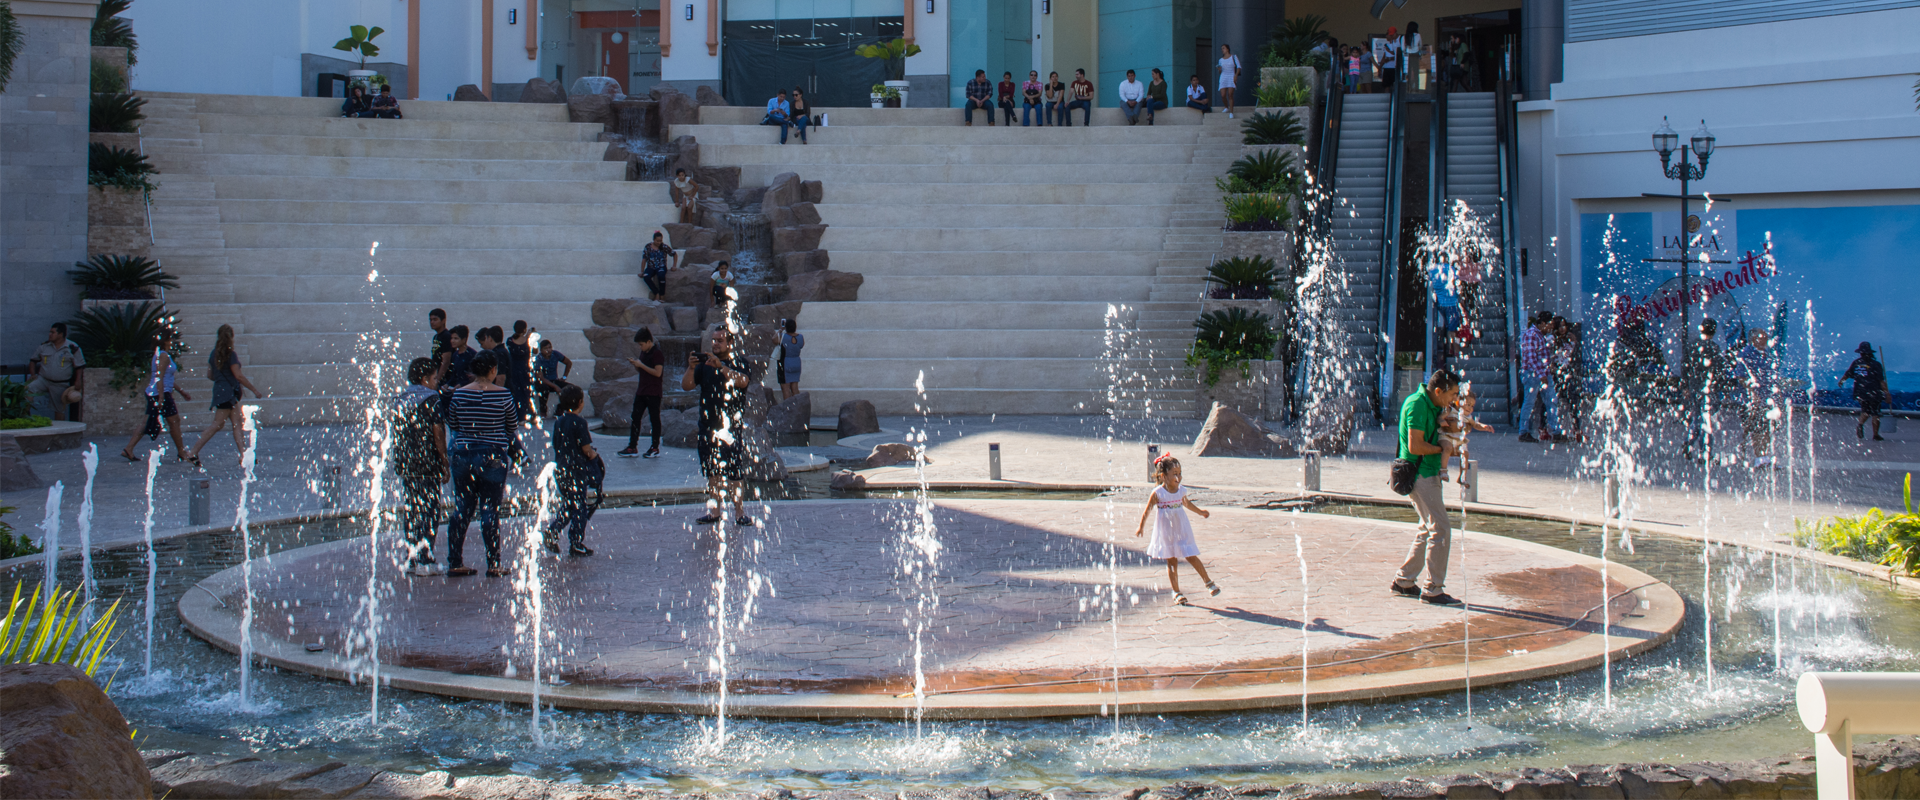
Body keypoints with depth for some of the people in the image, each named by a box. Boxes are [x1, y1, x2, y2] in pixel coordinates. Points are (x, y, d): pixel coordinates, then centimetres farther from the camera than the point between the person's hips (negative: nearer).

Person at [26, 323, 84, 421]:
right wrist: (33, 374, 0)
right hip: (43, 379, 2)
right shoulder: (44, 346, 3)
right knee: (28, 390, -23)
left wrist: (78, 381, -10)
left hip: (60, 385, -2)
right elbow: (33, 360, 14)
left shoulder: (73, 348, -7)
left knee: (60, 409, 5)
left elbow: (80, 366, -2)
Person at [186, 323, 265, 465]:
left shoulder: (213, 354, 9)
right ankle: (193, 452, -5)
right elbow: (238, 376, -15)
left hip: (219, 389, 8)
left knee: (237, 423, 7)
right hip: (227, 392, -8)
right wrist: (254, 390, -9)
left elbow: (210, 375, 13)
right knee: (217, 424, -5)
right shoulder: (231, 355, -13)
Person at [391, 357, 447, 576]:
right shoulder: (431, 398, -9)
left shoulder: (399, 399, 11)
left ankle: (411, 558, 14)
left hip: (403, 462, 7)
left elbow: (390, 429, 13)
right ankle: (424, 560, -5)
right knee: (429, 510, -2)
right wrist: (445, 464, -10)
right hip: (427, 463, -7)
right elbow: (438, 432, -13)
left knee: (409, 510, 12)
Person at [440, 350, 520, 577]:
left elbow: (452, 426, 9)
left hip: (462, 455, 3)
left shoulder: (458, 395, -1)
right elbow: (511, 428, 3)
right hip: (493, 456, -3)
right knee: (489, 510, 2)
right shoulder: (503, 395, -8)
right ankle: (493, 565, 5)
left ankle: (454, 563, 13)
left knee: (461, 509, 10)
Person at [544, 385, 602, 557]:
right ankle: (576, 545, 7)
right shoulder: (578, 422, -15)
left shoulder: (558, 422, 6)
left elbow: (556, 446, 12)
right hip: (577, 470, -7)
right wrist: (594, 456, 4)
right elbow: (586, 448, -16)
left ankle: (552, 532, 4)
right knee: (579, 507, 3)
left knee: (567, 504, 20)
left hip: (560, 470, 7)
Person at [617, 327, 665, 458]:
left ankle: (655, 449, 7)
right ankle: (632, 447, 8)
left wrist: (641, 365, -17)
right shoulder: (644, 352, 13)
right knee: (635, 417, 6)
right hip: (642, 391, 9)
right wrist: (635, 364, 2)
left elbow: (657, 372, -21)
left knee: (654, 418, 0)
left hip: (653, 392, -9)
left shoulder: (657, 354, -13)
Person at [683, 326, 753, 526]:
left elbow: (742, 381, -20)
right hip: (708, 425, 4)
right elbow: (686, 386, 5)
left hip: (733, 425, -4)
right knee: (712, 471, 7)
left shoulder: (738, 364, 1)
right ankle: (714, 511, 13)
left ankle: (739, 512, -4)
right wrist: (691, 368, -14)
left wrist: (721, 366, -32)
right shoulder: (704, 365, 12)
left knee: (732, 472, -8)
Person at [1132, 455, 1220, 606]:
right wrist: (1141, 527, -1)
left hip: (1182, 530, 3)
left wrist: (1200, 512, 29)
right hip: (1166, 533, -3)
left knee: (1192, 557, 3)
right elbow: (1148, 510, -4)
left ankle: (1209, 583, 19)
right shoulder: (1157, 493, -14)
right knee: (1171, 561, 2)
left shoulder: (1181, 490, -1)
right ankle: (1176, 592, 11)